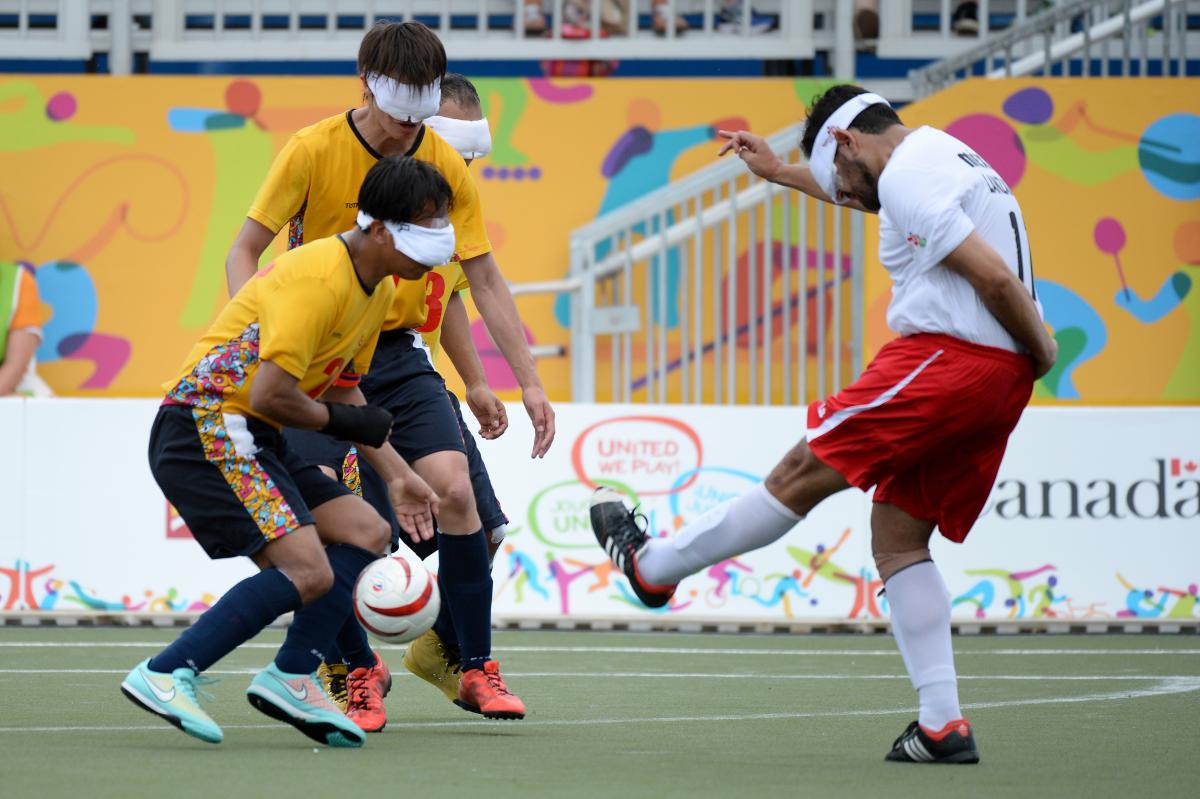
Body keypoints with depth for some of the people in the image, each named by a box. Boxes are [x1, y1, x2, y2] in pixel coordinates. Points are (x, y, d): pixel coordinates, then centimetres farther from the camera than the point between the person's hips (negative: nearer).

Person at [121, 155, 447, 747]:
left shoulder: (379, 289, 11)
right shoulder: (319, 277, -21)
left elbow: (343, 390, 23)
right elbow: (270, 395, -26)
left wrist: (397, 475, 17)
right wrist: (343, 421, -9)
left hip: (251, 441, 10)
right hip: (203, 429, -10)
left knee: (366, 532, 7)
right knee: (308, 571, -20)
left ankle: (290, 678, 7)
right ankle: (165, 675, -17)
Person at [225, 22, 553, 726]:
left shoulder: (446, 166, -5)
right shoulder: (313, 152, -12)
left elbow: (485, 280, 0)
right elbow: (245, 253, -7)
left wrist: (530, 380, -5)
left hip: (399, 352, 2)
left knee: (454, 489, -16)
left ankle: (477, 668, -3)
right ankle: (361, 669, 7)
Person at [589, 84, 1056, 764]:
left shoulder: (906, 177, -10)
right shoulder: (940, 155, 21)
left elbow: (996, 278, -19)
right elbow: (873, 196, 47)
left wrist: (1043, 351, -6)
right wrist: (781, 173, 53)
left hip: (948, 356, -10)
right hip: (1001, 377, 10)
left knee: (801, 475, 2)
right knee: (896, 536, 9)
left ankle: (651, 565, 13)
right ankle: (943, 726, 2)